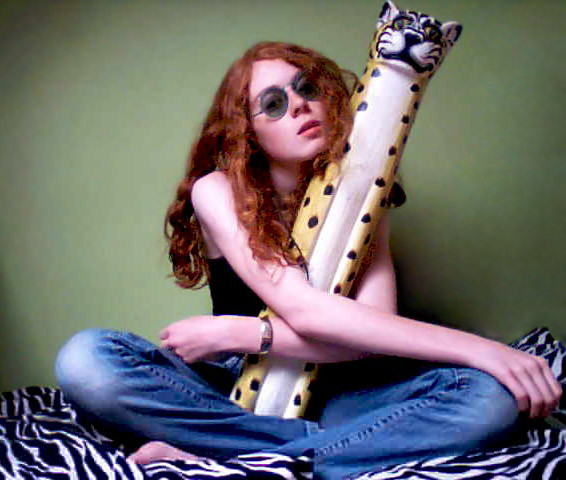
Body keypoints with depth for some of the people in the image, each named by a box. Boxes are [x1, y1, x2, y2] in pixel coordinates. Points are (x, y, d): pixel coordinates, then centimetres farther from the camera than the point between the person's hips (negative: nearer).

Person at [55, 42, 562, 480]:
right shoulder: (217, 192, -8)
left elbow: (374, 329, -14)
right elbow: (304, 310, -23)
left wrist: (234, 334, -24)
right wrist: (475, 347, -27)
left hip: (332, 391, 2)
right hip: (235, 392, -1)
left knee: (490, 396, -25)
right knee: (86, 359, -26)